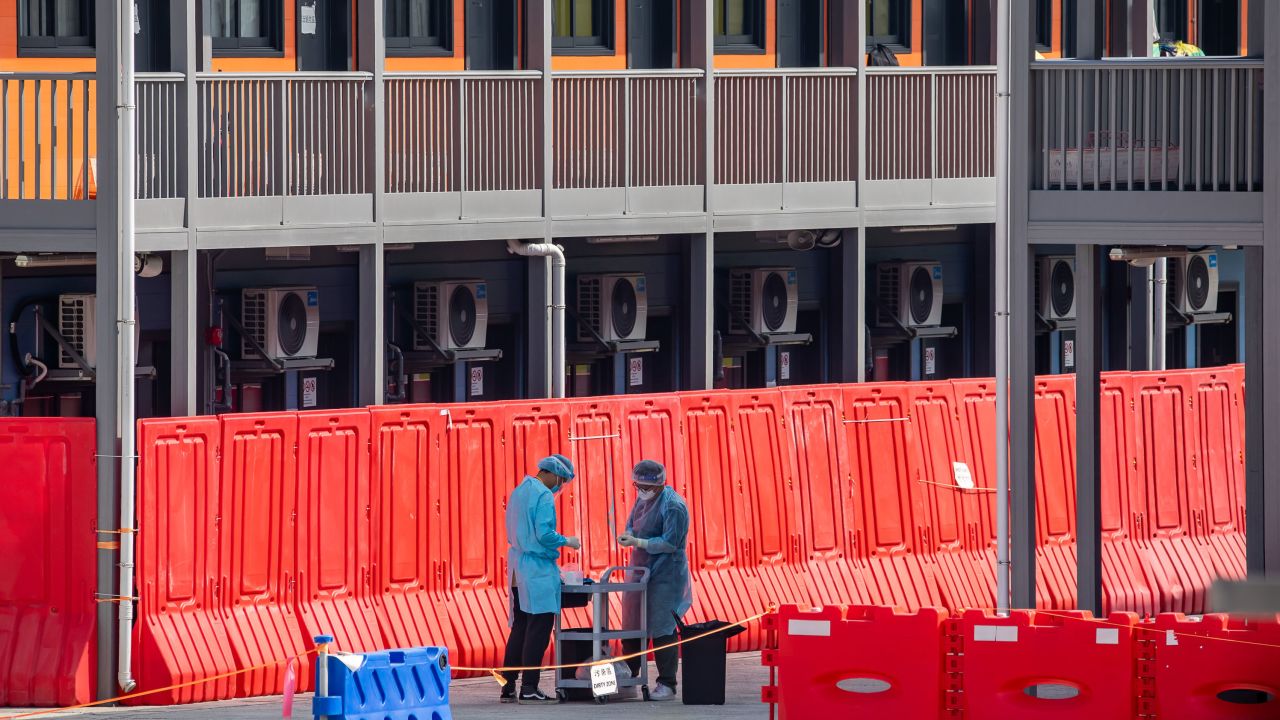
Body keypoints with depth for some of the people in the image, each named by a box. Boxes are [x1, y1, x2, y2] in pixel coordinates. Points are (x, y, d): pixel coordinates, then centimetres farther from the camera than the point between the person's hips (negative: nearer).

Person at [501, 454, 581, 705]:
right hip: (538, 569, -9)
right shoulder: (544, 496, -12)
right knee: (538, 628, -5)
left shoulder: (518, 493, 15)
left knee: (520, 627, 12)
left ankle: (508, 687, 12)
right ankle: (528, 689, -7)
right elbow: (544, 533, -20)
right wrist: (567, 542, -4)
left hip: (517, 567, 9)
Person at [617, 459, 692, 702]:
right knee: (632, 626, 15)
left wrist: (638, 542, -21)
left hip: (664, 577, -9)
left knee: (662, 630, -8)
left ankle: (667, 684, -2)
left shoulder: (673, 506, -16)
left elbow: (670, 542, -20)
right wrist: (628, 536, -3)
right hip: (640, 572, 9)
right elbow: (632, 523, 21)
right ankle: (628, 675, 27)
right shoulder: (643, 499, 10)